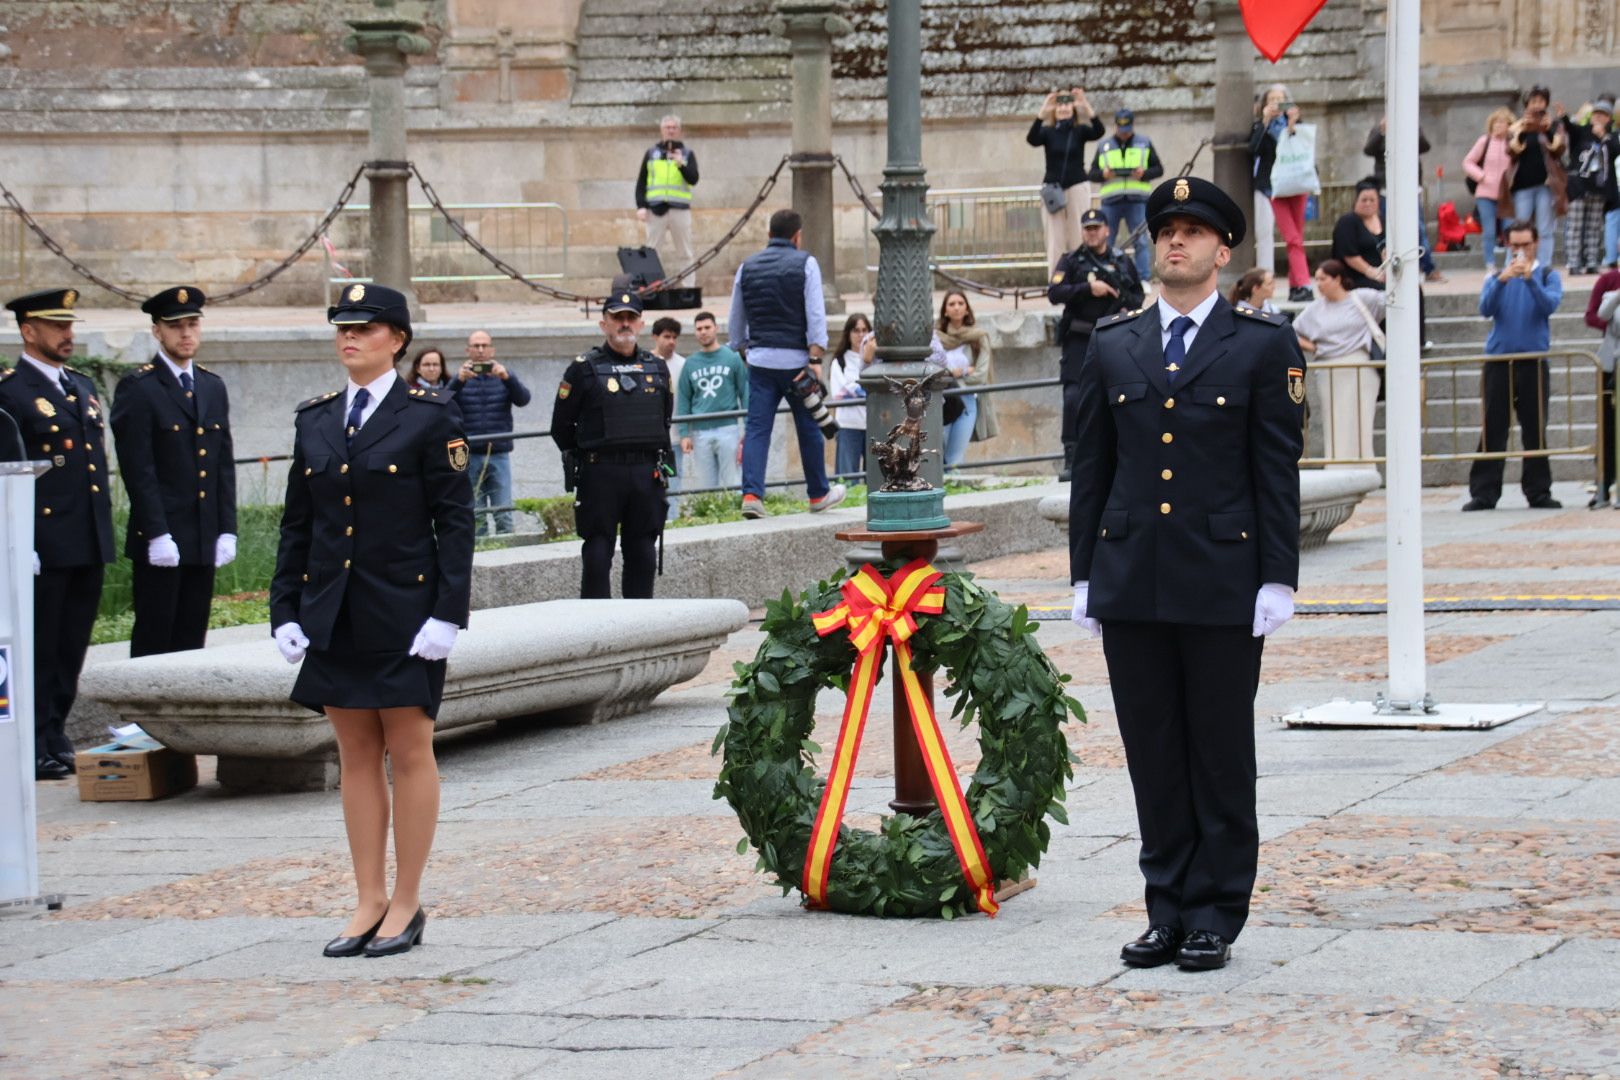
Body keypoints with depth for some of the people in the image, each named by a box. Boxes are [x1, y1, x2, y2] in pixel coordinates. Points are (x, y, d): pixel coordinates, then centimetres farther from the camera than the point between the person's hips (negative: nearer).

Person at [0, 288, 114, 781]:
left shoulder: (83, 386, 17)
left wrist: (105, 529, 17)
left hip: (89, 546, 7)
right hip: (44, 547, -7)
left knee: (72, 648, 11)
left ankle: (56, 736, 19)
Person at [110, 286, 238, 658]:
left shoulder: (213, 387, 14)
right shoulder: (138, 389, -6)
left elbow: (224, 465, 14)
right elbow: (138, 470, -12)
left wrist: (227, 530, 6)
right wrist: (157, 535, -17)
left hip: (203, 542, 6)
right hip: (158, 540, -6)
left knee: (191, 640, 8)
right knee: (153, 640, -3)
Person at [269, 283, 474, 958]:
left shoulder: (430, 417, -4)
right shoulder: (315, 421, 10)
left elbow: (455, 521, -6)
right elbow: (297, 523, 12)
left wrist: (447, 613, -13)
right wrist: (286, 611, 5)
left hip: (403, 612, -5)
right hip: (334, 615, 5)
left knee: (408, 752, 1)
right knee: (355, 755, 8)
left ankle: (406, 904, 8)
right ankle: (369, 902, 14)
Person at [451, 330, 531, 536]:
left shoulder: (503, 377, 11)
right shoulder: (460, 380, 8)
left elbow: (523, 399, -6)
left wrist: (507, 378, -24)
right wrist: (459, 381, -27)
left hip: (499, 455, 0)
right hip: (469, 456, 0)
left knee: (504, 515, -4)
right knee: (474, 517, 1)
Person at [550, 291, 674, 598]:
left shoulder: (657, 367, 10)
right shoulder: (584, 369, -2)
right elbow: (561, 427, 3)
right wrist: (583, 459, 5)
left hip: (647, 474, 4)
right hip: (600, 475, -4)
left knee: (643, 555, 8)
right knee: (597, 555, -4)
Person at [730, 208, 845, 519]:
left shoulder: (748, 267, 9)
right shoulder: (805, 264, -4)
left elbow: (736, 319, 16)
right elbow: (816, 315, -11)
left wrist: (744, 351, 30)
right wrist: (815, 359, -12)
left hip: (760, 359, 3)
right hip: (795, 360, -3)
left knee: (757, 429, 0)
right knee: (809, 429, 10)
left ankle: (751, 494, -15)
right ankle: (818, 494, 22)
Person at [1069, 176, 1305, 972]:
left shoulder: (1263, 346, 1)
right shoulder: (1113, 346, 11)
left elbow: (1278, 471, -2)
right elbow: (1092, 466, 12)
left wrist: (1278, 579, -8)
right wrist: (1084, 573, 8)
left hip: (1223, 582, -3)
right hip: (1131, 583, 3)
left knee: (1221, 755, 2)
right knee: (1153, 756, 7)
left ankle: (1215, 915, 9)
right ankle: (1168, 912, 14)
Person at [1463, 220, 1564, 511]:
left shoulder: (1547, 275, 9)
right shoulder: (1496, 277, 12)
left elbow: (1550, 305, -9)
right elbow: (1486, 308, -4)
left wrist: (1530, 278, -23)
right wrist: (1502, 280, -19)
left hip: (1533, 362, -1)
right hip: (1498, 361, 1)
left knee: (1535, 430, 1)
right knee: (1493, 430, -2)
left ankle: (1538, 492, 7)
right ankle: (1483, 494, -2)